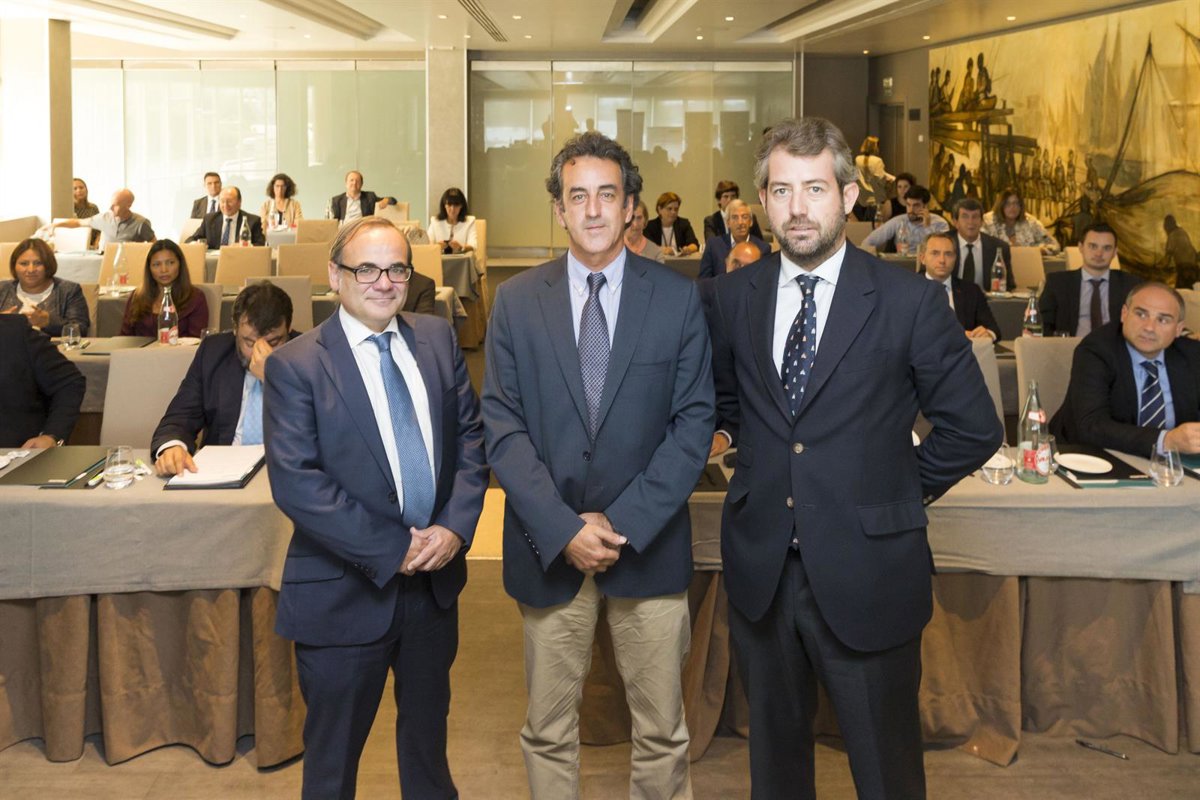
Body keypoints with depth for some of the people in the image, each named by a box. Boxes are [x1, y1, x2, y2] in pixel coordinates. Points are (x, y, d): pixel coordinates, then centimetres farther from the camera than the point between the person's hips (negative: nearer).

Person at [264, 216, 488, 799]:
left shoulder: (438, 340, 4)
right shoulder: (294, 366, -12)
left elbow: (470, 437, 4)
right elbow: (295, 483, -18)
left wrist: (455, 526, -12)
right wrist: (393, 548, -20)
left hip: (436, 578, 5)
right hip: (346, 592, -4)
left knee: (428, 730, 24)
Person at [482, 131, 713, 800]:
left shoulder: (679, 298, 0)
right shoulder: (516, 301, 2)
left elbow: (694, 423, -3)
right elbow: (503, 429, -2)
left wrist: (623, 522, -12)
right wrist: (564, 528, -13)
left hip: (648, 544, 0)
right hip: (548, 545, 1)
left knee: (662, 732, 9)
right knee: (549, 732, 11)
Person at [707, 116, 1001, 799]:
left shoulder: (909, 300, -9)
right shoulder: (735, 295, 3)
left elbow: (974, 429, -3)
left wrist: (900, 492, 0)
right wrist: (763, 460, 10)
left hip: (867, 575, -3)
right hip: (760, 568, 3)